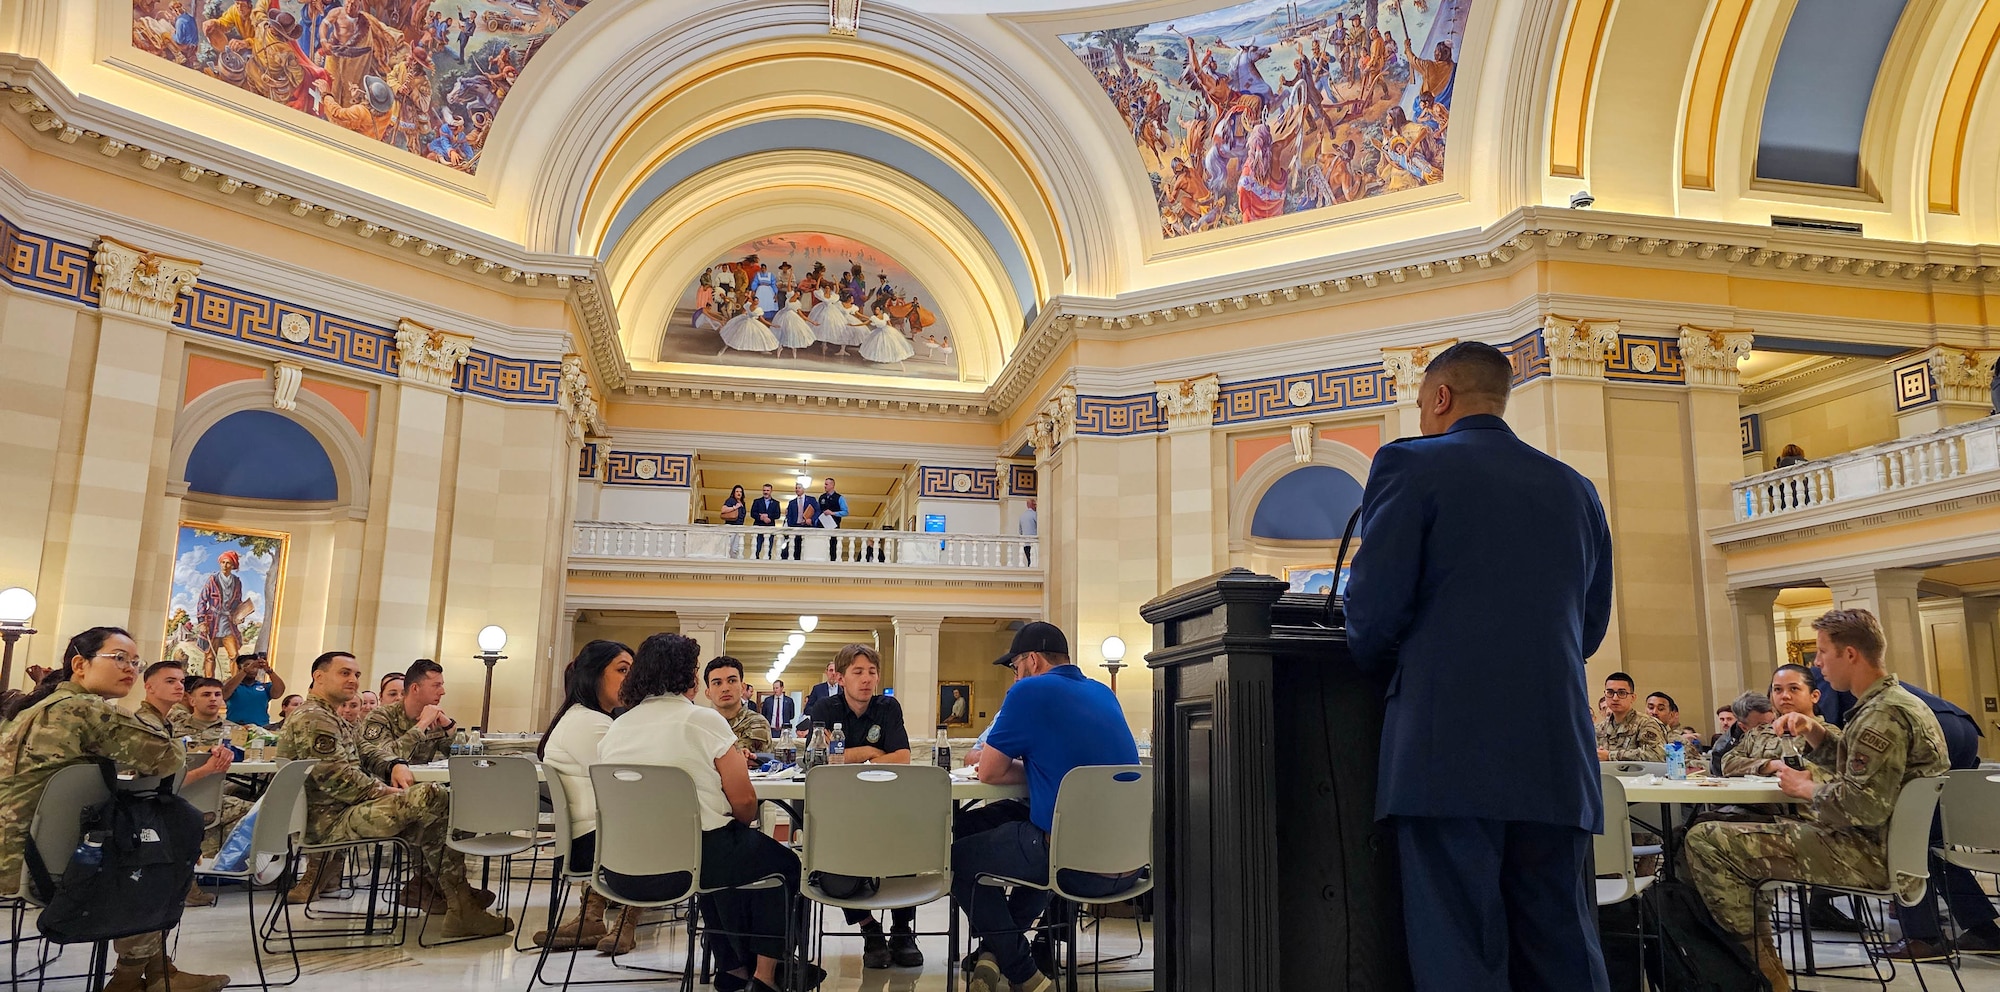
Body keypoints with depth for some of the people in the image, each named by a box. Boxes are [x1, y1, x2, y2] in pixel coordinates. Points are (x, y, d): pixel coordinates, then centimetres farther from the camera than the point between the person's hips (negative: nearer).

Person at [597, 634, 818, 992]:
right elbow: (744, 802, -10)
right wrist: (744, 820, 13)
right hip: (691, 863, -6)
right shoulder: (703, 720, -9)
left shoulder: (616, 727, 7)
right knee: (782, 862, 20)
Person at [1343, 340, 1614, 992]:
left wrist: (1382, 668, 13)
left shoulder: (1410, 466, -1)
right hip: (1557, 759, 6)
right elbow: (1591, 626, 20)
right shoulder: (1576, 490, 16)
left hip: (1449, 748, -5)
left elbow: (1373, 608, -7)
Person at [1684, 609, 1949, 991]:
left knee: (1703, 841, -18)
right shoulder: (1896, 700, 13)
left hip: (1866, 852, -11)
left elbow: (1864, 806, -29)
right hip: (1882, 843, 11)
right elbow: (1855, 763, 27)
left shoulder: (1883, 715, -21)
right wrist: (1815, 732, 9)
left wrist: (1806, 788, -11)